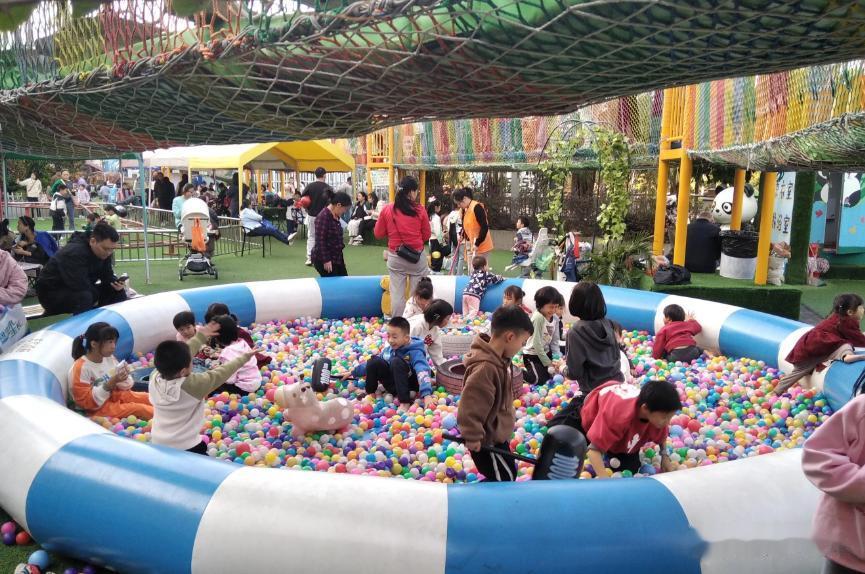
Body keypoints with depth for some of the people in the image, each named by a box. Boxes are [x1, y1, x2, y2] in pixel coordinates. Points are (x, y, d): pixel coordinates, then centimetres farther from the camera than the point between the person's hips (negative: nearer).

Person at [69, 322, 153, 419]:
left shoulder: (109, 358, -2)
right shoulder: (81, 368, -20)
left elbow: (125, 386, 9)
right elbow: (86, 402, -20)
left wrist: (124, 377, -15)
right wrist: (111, 383, -28)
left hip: (115, 395, 7)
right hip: (99, 408, -7)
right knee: (139, 409, -23)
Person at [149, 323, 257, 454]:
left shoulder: (155, 379, -8)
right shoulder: (193, 384, -23)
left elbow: (177, 356, 5)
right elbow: (220, 374, -9)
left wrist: (201, 336, 15)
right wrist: (243, 358, 5)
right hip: (186, 448, -5)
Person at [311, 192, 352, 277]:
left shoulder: (336, 216, 8)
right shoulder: (323, 216, -20)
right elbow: (320, 241, -23)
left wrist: (341, 256, 22)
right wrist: (326, 260, -23)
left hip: (336, 257, 9)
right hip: (323, 259, -9)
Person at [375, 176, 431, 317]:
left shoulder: (387, 209, -4)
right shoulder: (419, 209, -7)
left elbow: (378, 234, 5)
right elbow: (426, 235, 2)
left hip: (395, 258, 1)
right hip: (417, 256, -1)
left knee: (397, 294, 7)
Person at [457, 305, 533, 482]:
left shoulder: (497, 359, 1)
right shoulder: (485, 368, -32)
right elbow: (469, 407, -30)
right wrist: (473, 437, -22)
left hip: (496, 434, 10)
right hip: (486, 440, -10)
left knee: (507, 476, 21)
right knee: (504, 480, 2)